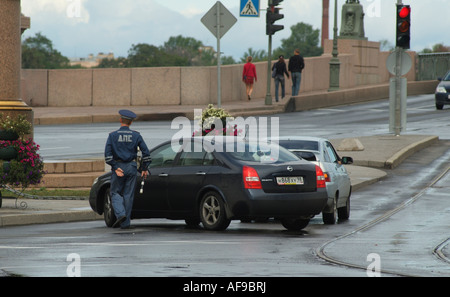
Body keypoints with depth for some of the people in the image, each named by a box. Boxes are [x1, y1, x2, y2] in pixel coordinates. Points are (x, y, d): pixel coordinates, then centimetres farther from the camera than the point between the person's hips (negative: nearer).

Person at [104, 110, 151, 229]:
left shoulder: (113, 135, -3)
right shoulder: (136, 136, 1)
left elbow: (107, 155, -11)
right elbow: (146, 152, 0)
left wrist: (116, 168, -10)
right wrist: (144, 169, 6)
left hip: (118, 166, -2)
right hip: (132, 167, 2)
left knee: (115, 193, 9)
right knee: (128, 194, 7)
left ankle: (120, 214, -15)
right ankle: (125, 223, 9)